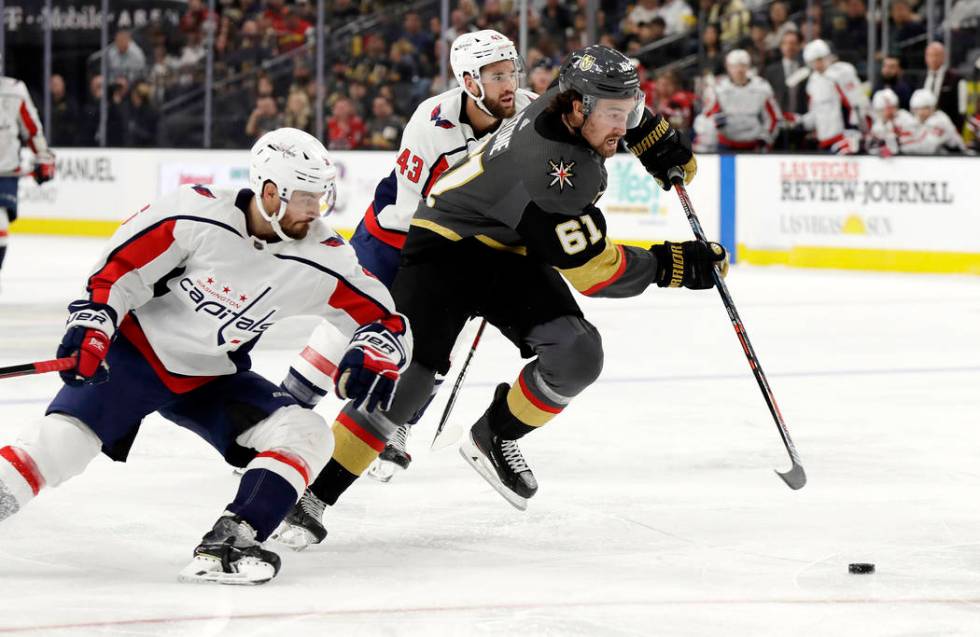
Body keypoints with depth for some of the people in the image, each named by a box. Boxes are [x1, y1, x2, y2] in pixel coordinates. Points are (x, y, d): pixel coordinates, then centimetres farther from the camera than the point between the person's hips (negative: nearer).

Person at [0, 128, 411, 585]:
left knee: (306, 436, -17)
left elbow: (383, 320, -5)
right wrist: (92, 325, -21)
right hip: (136, 353, -4)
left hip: (213, 379, 4)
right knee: (61, 444, -24)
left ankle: (226, 544, -24)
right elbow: (120, 266, -12)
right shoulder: (195, 215, -22)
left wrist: (372, 358, -25)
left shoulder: (321, 259, -12)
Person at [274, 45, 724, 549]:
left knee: (577, 354, -13)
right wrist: (672, 265, -22)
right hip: (448, 243, -8)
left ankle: (495, 438, 8)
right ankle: (311, 494, -16)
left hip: (511, 252, 8)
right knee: (410, 373, -22)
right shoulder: (547, 167, -33)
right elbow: (588, 268, -29)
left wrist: (662, 144, 10)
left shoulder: (581, 98, -10)